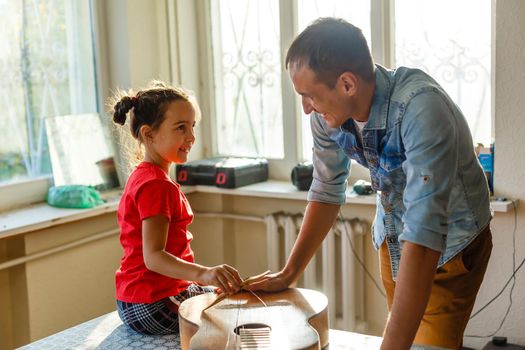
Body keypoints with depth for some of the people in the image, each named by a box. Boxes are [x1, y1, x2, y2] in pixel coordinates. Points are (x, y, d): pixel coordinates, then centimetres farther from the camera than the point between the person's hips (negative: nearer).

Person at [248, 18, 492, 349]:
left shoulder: (421, 108, -37)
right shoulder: (328, 111, -18)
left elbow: (425, 232, -43)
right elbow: (327, 191, -2)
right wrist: (288, 273, -1)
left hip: (450, 242, -5)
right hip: (393, 236, 6)